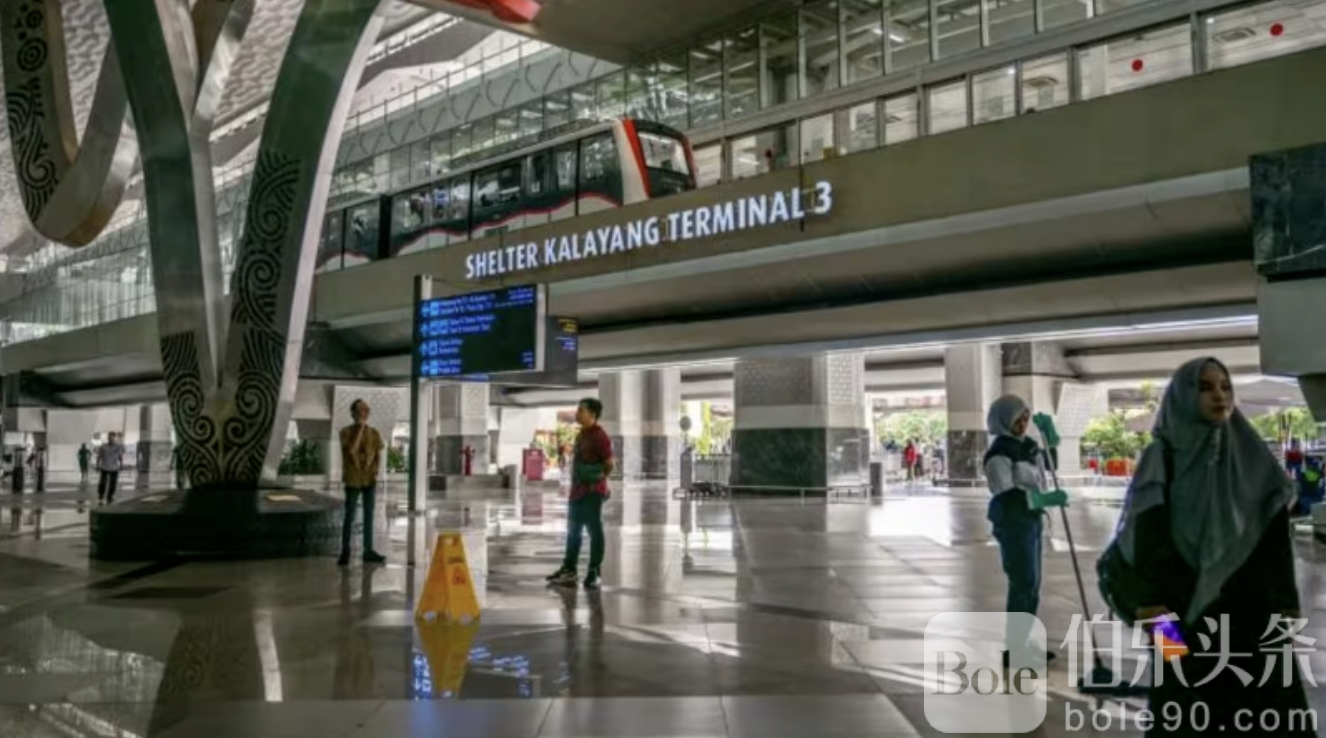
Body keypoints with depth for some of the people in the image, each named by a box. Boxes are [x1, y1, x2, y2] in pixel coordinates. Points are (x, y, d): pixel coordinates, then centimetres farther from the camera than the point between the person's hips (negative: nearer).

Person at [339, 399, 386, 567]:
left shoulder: (374, 433, 6)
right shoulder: (346, 432, -6)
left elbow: (378, 455, 11)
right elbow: (352, 449, -22)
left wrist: (376, 471, -6)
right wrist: (360, 428, -20)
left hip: (370, 480, 4)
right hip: (353, 480, -4)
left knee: (369, 516, 8)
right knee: (349, 517, 0)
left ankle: (368, 551, 15)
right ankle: (345, 552, 10)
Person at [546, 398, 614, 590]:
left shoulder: (599, 436, -15)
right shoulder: (582, 434, 14)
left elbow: (610, 464, -15)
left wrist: (598, 480, -4)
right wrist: (575, 483, 16)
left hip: (592, 492, -10)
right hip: (577, 490, 10)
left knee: (594, 531, -1)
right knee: (573, 530, 15)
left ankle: (594, 573, 6)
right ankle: (569, 570, 25)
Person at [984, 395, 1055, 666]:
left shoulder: (1027, 445, 10)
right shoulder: (999, 452, -17)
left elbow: (1046, 469, 25)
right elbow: (1005, 497, -23)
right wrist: (1042, 499, -27)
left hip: (1031, 521, 9)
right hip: (1013, 524, -9)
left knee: (1031, 584, 14)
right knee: (1023, 584, -8)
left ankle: (1022, 642, 24)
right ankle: (1014, 649, -1)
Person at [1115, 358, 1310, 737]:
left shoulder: (1251, 455, 6)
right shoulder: (1163, 456, -2)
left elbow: (1276, 536, 5)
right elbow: (1149, 536, -8)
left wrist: (1284, 604, 0)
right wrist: (1154, 605, -16)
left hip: (1250, 600, 3)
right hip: (1185, 599, -3)